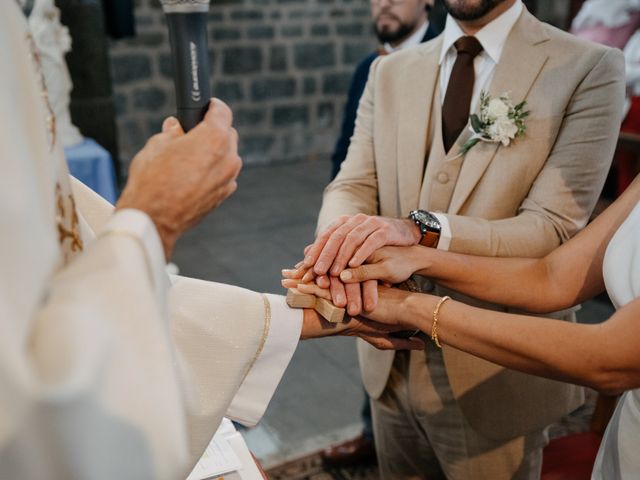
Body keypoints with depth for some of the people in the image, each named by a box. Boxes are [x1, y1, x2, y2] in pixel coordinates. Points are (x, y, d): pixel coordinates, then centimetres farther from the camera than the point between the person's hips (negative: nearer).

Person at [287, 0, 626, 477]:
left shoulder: (588, 70, -10)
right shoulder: (390, 72, 4)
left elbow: (553, 228, -19)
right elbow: (351, 186, -4)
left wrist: (422, 231, -35)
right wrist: (342, 242, -28)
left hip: (495, 374, -4)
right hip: (391, 360, 4)